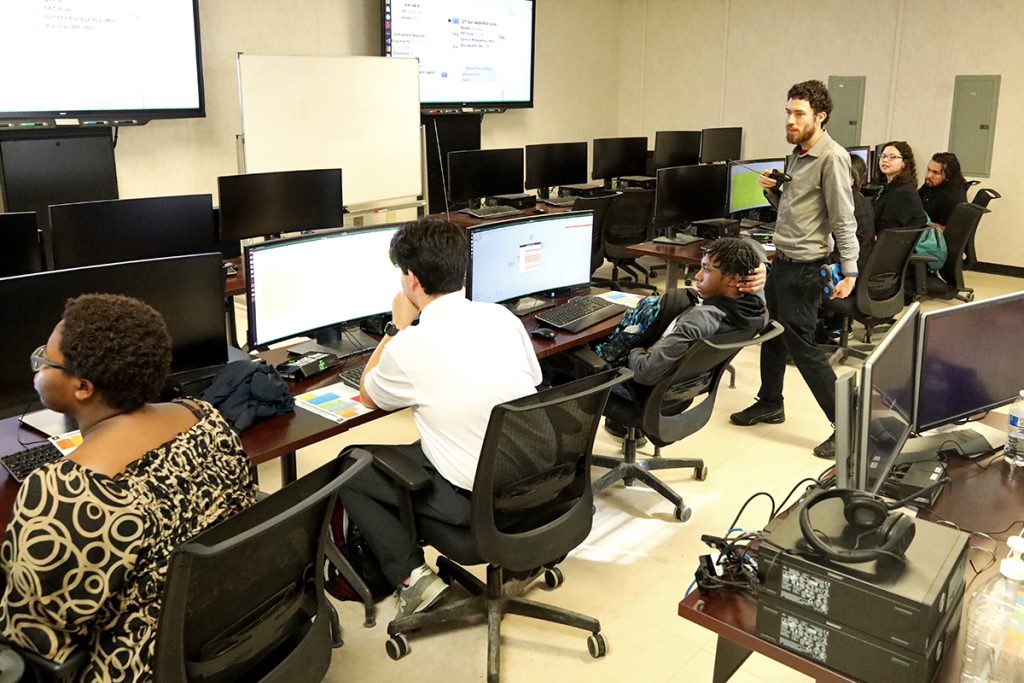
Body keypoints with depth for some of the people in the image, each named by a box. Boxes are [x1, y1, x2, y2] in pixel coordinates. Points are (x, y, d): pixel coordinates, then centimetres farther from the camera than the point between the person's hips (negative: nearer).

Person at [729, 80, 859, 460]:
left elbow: (843, 219, -18)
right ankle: (769, 404, 36)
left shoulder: (832, 158, -14)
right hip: (781, 260, 9)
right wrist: (772, 191, 0)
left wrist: (849, 271, -22)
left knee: (801, 346, -6)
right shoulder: (797, 154, 13)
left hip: (804, 267, -9)